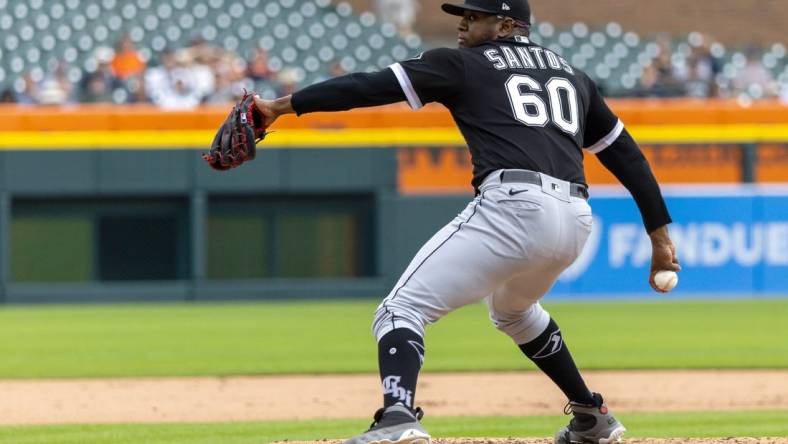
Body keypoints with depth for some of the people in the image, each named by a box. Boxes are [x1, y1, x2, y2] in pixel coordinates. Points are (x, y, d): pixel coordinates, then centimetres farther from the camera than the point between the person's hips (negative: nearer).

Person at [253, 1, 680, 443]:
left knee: (402, 308, -9)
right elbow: (626, 153, 26)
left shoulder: (463, 64, 11)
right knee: (512, 307, 38)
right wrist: (660, 236, 25)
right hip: (576, 221, 7)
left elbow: (372, 87, 4)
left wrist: (284, 105, 7)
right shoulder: (572, 74, 28)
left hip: (513, 207, -7)